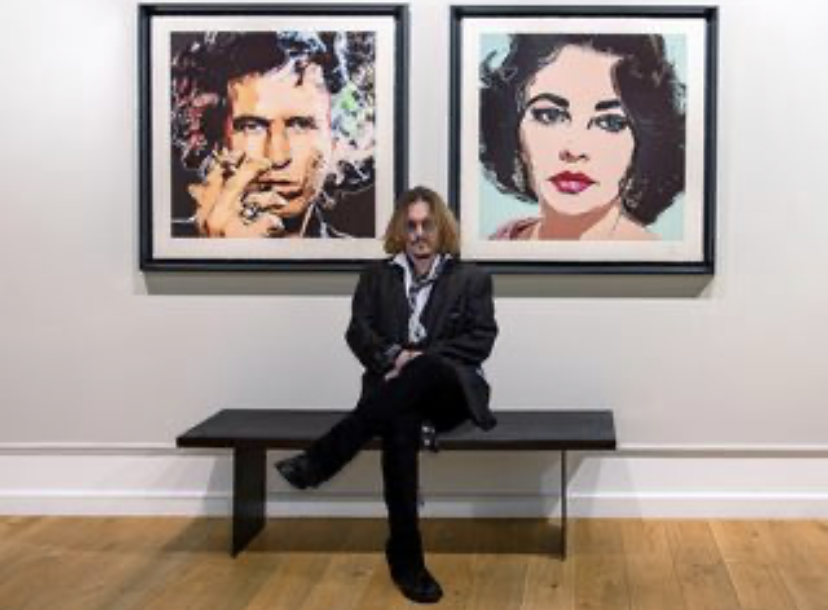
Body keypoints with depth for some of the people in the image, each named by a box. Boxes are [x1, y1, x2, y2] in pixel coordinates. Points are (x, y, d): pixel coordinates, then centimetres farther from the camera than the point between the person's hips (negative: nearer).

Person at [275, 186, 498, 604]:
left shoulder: (472, 278, 15)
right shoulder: (377, 276, 19)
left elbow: (482, 339, 2)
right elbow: (358, 331, 6)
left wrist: (423, 356, -12)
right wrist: (392, 356, -16)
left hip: (449, 390, -1)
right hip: (394, 389, 1)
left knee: (429, 366, -40)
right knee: (400, 423, -38)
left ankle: (319, 461, -38)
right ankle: (406, 558, -34)